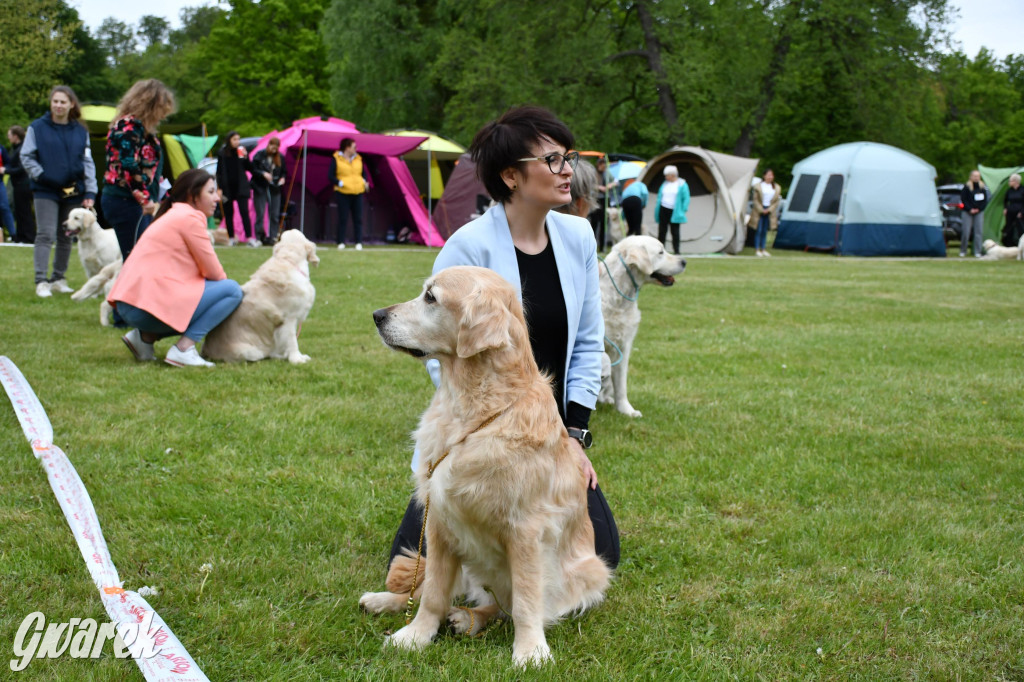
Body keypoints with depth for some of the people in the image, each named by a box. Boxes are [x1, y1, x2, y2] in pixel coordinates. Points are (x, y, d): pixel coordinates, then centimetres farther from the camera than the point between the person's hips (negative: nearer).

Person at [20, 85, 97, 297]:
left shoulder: (81, 131, 7)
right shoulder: (37, 127, 0)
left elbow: (88, 162, 6)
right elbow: (26, 156, 2)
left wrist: (90, 192, -1)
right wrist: (40, 175, -11)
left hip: (73, 192, 3)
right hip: (46, 192, -3)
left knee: (66, 238, 10)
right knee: (45, 235, -9)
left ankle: (58, 279, 21)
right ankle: (41, 282, -8)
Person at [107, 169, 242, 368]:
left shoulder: (173, 215, 24)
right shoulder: (190, 217, -6)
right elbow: (213, 272, -5)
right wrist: (225, 284, 15)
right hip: (148, 304, -10)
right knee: (232, 290, -8)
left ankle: (145, 336, 13)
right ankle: (183, 349, -14)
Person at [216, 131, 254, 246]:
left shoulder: (242, 152, 4)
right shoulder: (222, 153, 2)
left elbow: (249, 169, 3)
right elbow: (219, 172, 4)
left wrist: (245, 157, -13)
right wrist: (219, 188, -2)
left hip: (240, 187, 0)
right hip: (227, 187, 0)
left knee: (244, 211, -9)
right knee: (228, 213, 5)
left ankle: (250, 238, -12)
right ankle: (231, 238, 13)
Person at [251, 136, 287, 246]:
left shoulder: (280, 158, 7)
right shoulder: (259, 155, -2)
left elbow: (283, 171, 17)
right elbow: (253, 169, -3)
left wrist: (282, 178, -3)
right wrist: (263, 173, -19)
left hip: (275, 189, 3)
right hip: (260, 188, -3)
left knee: (275, 215, 1)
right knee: (260, 213, -5)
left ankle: (273, 237, 5)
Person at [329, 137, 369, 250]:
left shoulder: (358, 159, 12)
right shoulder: (336, 159, -3)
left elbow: (363, 173, 23)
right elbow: (330, 176, -5)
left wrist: (364, 182, 3)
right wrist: (340, 183, -16)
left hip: (358, 192, 5)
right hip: (343, 193, -5)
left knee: (358, 219, 1)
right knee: (343, 218, -4)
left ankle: (359, 243, 3)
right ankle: (341, 243, 3)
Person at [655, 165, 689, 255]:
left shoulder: (682, 184, -3)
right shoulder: (665, 184, 11)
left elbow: (686, 198, -3)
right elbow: (660, 197, 16)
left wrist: (683, 210, -8)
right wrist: (657, 210, 12)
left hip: (674, 212, -4)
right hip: (663, 210, 4)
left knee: (675, 232, 0)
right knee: (662, 231, 4)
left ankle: (676, 251, 6)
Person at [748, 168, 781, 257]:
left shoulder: (776, 188, 7)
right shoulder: (758, 186, -3)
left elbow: (776, 201, 7)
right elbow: (755, 200, -3)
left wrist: (769, 209, -5)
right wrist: (761, 210, -8)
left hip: (769, 211, 3)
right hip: (759, 211, -3)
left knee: (765, 231, 8)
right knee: (758, 231, -3)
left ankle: (763, 249, 14)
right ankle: (757, 250, 3)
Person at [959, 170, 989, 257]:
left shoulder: (982, 187, 6)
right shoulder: (966, 187, -4)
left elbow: (985, 200, 9)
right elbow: (963, 200, -5)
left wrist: (979, 209, -3)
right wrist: (970, 209, -11)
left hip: (979, 212, 3)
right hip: (967, 213, -3)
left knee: (979, 232, -1)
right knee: (966, 232, -5)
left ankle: (977, 252, 3)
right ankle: (963, 251, 8)